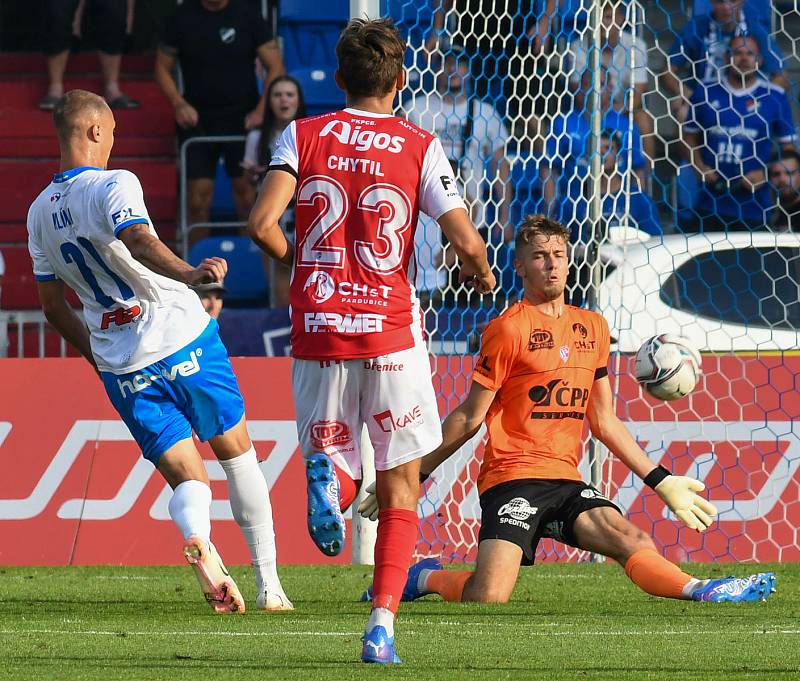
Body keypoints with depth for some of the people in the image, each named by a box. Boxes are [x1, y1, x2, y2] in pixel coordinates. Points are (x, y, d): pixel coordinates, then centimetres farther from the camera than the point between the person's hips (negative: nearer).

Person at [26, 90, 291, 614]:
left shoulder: (40, 212, 9)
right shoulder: (114, 185, -10)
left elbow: (53, 306, 16)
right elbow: (138, 240, -32)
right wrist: (188, 274, -47)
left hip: (119, 365, 5)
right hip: (182, 338, -5)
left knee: (186, 476, 5)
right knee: (238, 452, 13)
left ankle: (197, 538, -31)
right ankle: (269, 584, 11)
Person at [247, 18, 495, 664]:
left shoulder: (303, 136, 4)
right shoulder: (420, 147, 1)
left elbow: (263, 222, -9)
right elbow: (466, 240, -7)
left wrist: (295, 262, 12)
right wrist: (481, 274, 17)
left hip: (317, 327, 1)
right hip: (391, 329, -1)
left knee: (338, 465, 14)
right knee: (400, 488, 9)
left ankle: (327, 477, -24)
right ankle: (382, 627, -3)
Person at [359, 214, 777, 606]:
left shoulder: (592, 327, 16)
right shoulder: (509, 328, -4)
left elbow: (604, 422, 23)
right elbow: (470, 417, 0)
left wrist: (661, 482, 22)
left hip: (566, 481, 6)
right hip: (512, 479, -5)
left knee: (632, 541, -22)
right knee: (490, 597, -20)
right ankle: (426, 578, 7)